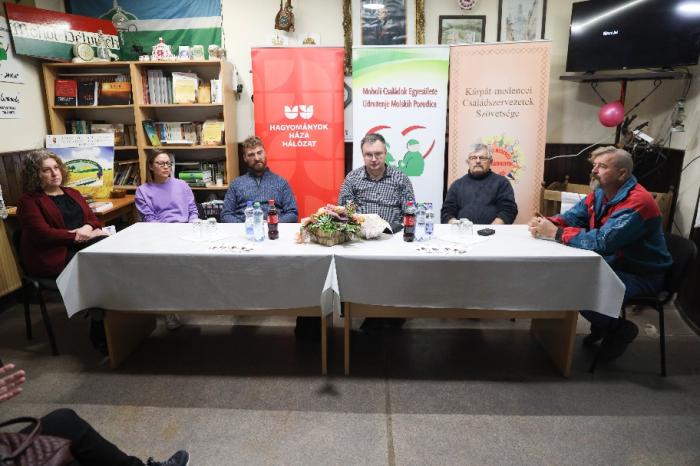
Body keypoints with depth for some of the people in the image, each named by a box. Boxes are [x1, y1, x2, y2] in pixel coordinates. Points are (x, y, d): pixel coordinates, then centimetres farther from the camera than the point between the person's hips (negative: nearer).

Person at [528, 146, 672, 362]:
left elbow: (603, 241, -36)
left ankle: (621, 329, 5)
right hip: (612, 264, 9)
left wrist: (556, 233, -33)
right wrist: (546, 223, -20)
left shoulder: (637, 202, -26)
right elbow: (572, 217, 2)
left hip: (641, 275, -8)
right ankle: (602, 324, 18)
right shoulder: (599, 193, 1)